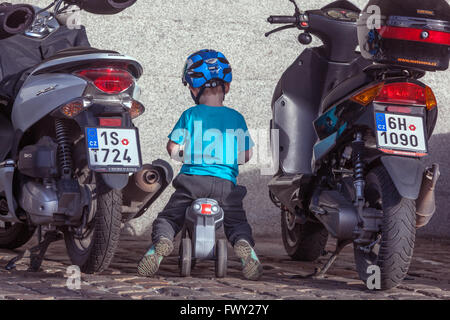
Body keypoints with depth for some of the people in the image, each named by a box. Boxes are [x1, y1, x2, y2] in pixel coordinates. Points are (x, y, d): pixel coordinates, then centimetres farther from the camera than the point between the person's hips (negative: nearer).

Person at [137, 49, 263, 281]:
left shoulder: (191, 115, 1)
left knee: (168, 217, 12)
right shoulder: (236, 118, 7)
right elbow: (245, 155, 10)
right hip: (226, 183, 1)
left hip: (193, 179, -1)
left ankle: (161, 241, -20)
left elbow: (172, 148, 1)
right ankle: (244, 245, -18)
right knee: (237, 222, 15)